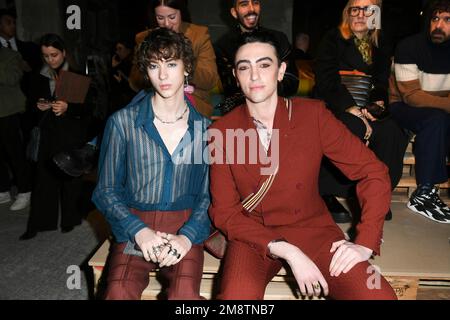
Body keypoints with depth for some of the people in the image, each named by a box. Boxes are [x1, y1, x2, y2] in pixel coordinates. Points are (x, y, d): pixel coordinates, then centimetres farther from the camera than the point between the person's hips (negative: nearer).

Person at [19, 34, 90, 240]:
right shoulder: (39, 78, 8)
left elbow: (87, 108, -6)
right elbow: (32, 104, 17)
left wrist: (68, 108, -22)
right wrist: (39, 106, -6)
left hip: (72, 136, -3)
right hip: (48, 134, 3)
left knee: (70, 177, 3)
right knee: (44, 178, 1)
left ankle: (70, 219, 19)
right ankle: (38, 224, 11)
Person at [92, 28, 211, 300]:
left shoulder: (204, 127, 4)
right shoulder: (122, 122, 1)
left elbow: (208, 194, 4)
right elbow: (106, 191, 4)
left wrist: (187, 236, -12)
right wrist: (139, 230, -11)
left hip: (186, 228, 0)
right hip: (134, 227, 0)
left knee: (185, 293, -27)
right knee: (119, 292, -26)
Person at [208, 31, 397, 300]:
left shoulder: (314, 115, -8)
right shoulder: (221, 131, -8)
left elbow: (374, 172, -3)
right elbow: (225, 212, -8)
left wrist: (366, 242, -13)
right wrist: (287, 252, -19)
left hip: (313, 228, 1)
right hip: (254, 235, -1)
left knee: (378, 295, -20)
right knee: (235, 296, -31)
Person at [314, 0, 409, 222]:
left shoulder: (380, 46, 16)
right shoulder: (333, 40, 1)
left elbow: (381, 85, 15)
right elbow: (326, 82, -11)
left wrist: (376, 103, -9)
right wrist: (352, 108, -22)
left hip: (365, 109, 4)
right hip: (333, 107, -4)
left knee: (391, 131, -26)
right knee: (354, 130, -35)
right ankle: (326, 194, -24)